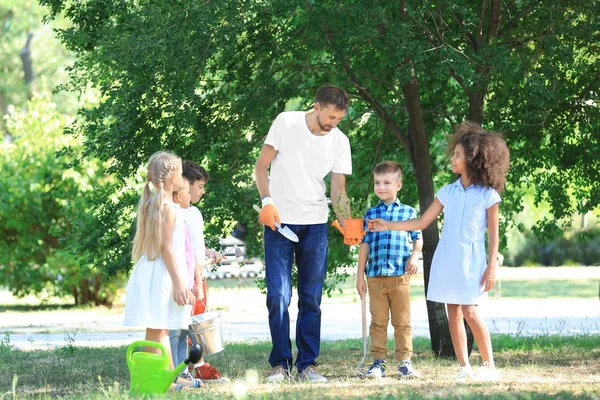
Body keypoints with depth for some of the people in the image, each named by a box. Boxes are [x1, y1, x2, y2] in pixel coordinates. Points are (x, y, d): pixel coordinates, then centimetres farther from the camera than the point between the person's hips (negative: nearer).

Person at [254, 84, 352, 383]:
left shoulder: (340, 141, 1)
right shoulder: (286, 123, -6)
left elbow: (338, 189, 0)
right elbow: (262, 165, -1)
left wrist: (345, 220, -18)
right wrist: (266, 201, -15)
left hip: (315, 224, 3)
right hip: (279, 221, -3)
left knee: (311, 298, 5)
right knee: (278, 295, -6)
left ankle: (307, 364, 10)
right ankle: (280, 364, 3)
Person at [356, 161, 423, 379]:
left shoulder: (408, 212, 8)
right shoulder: (371, 214, 11)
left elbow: (418, 238, 12)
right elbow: (365, 245, 10)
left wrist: (415, 256, -9)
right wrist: (360, 276, 8)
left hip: (400, 276, -1)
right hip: (375, 276, 1)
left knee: (402, 321, 2)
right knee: (378, 321, 3)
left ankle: (404, 361, 7)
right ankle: (378, 362, 6)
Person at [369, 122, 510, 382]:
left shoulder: (487, 195, -3)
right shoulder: (448, 192, 9)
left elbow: (493, 234, -1)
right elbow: (423, 222, 12)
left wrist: (492, 266, -7)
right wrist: (387, 226, 7)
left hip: (472, 260, -5)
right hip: (446, 259, 5)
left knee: (470, 311, -14)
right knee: (453, 313, 3)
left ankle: (489, 366, -4)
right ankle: (464, 367, 8)